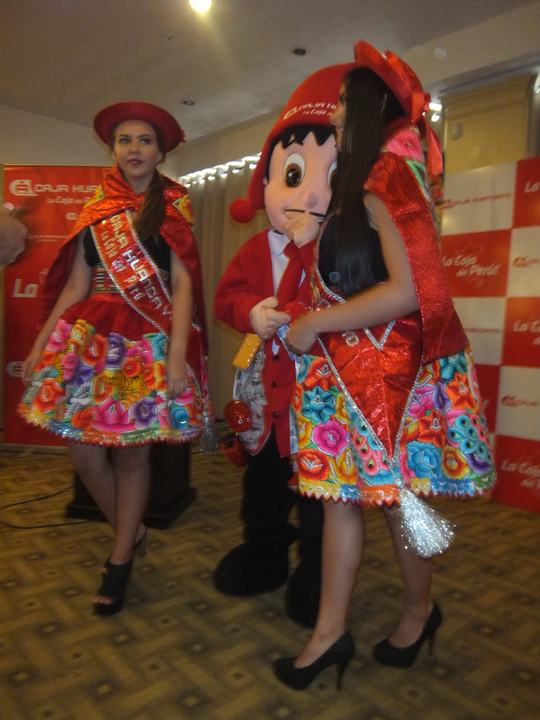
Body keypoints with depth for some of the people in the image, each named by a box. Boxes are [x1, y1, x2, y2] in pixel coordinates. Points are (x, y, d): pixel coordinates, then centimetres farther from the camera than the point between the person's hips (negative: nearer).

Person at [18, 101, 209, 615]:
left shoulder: (173, 207, 3)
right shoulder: (96, 209, 13)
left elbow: (183, 285, -5)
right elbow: (76, 284, 11)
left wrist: (177, 355, -15)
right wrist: (40, 344, 7)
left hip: (148, 340, -3)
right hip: (88, 336, 4)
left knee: (131, 453, 2)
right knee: (84, 453, 2)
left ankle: (120, 561, 22)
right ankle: (131, 534, 28)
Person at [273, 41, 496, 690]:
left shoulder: (388, 180, -14)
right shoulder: (363, 185, 15)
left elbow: (409, 291, -25)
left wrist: (314, 324, -18)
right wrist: (313, 240, 13)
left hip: (391, 371, -9)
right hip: (348, 370, 9)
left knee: (395, 494, 8)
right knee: (339, 491, 9)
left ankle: (420, 611, 36)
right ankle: (330, 632, 23)